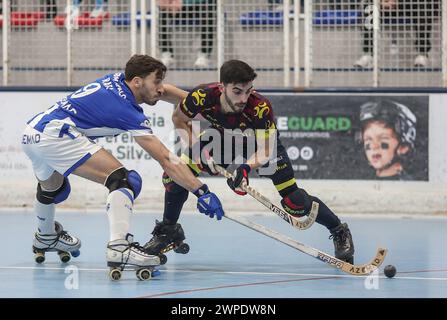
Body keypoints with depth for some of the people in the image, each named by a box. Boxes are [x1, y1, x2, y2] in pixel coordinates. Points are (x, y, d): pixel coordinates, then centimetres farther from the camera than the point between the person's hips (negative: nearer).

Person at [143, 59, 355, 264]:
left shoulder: (261, 107, -41)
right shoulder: (203, 97, -35)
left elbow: (266, 151, -32)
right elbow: (179, 119, -13)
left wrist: (246, 167, -51)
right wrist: (198, 150, -22)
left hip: (262, 141, -3)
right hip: (222, 139, 3)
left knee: (295, 202, -13)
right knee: (174, 175, -11)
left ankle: (339, 232, 13)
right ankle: (168, 231, 15)